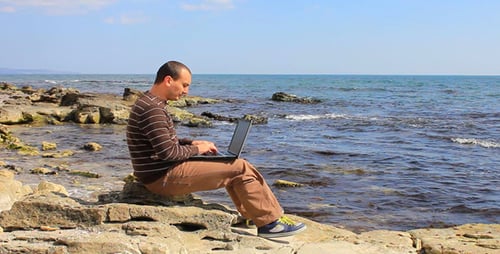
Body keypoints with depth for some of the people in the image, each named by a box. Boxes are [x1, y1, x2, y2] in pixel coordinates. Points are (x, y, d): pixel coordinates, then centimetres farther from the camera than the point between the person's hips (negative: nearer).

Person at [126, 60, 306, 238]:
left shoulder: (151, 103, 13)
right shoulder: (152, 109, -20)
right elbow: (167, 152, -24)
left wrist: (193, 143, 9)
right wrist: (196, 149, -8)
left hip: (161, 173, 11)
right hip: (163, 178, -11)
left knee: (235, 169, 16)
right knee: (241, 168, -9)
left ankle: (256, 218, 17)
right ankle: (271, 222, 3)